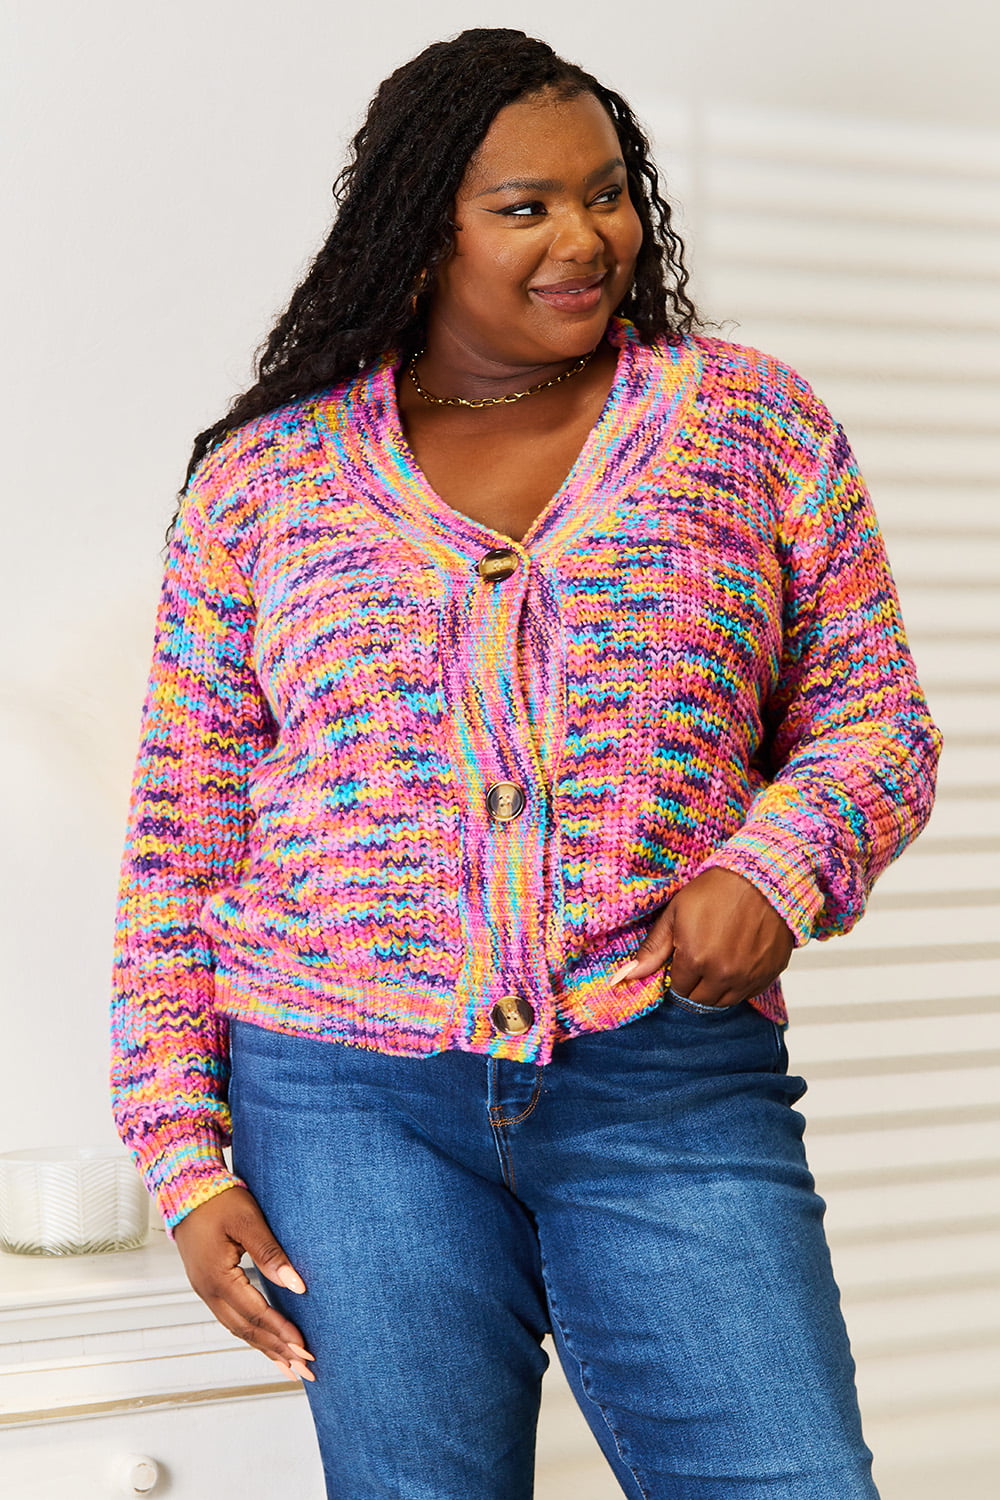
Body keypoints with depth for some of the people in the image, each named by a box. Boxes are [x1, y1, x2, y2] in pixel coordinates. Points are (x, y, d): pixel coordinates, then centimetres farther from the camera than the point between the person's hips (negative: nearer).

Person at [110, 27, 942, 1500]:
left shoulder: (752, 421, 9)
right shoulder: (263, 478, 9)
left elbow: (876, 721, 9)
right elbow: (180, 839, 9)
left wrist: (776, 863, -13)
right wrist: (184, 1154, 2)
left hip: (673, 1091, 0)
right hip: (345, 1092, 0)